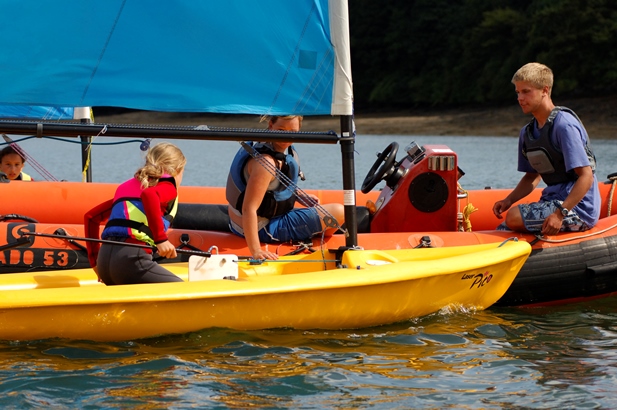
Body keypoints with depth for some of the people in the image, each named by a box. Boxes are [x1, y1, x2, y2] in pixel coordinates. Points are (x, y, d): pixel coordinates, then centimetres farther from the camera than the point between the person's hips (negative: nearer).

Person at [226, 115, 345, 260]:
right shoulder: (265, 161, -29)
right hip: (264, 230, -11)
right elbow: (249, 208, -35)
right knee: (339, 212, -11)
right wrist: (256, 251, -40)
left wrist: (301, 198, 6)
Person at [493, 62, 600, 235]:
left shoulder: (564, 125, -17)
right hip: (555, 200, 8)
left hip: (578, 207, -8)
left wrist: (560, 213, -29)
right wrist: (508, 200, 1)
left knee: (514, 217, -24)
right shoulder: (528, 133, 10)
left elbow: (586, 176, -21)